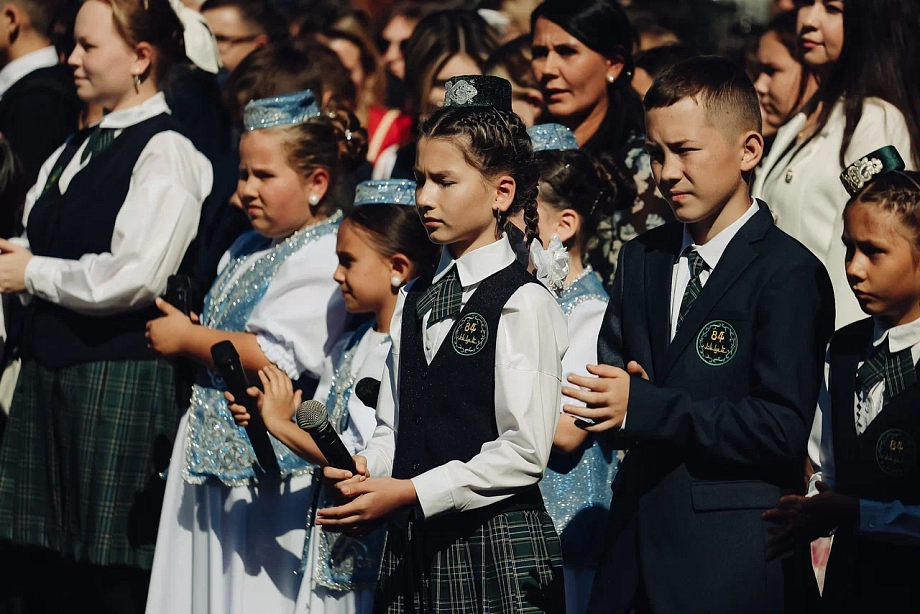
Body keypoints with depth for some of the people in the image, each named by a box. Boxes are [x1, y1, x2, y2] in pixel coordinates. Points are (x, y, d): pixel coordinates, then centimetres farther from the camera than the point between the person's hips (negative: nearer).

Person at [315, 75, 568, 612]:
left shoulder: (523, 303, -9)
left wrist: (410, 493, -17)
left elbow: (523, 452, -15)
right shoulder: (414, 301, 15)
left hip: (494, 548, -6)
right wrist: (366, 470, -6)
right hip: (412, 546, 7)